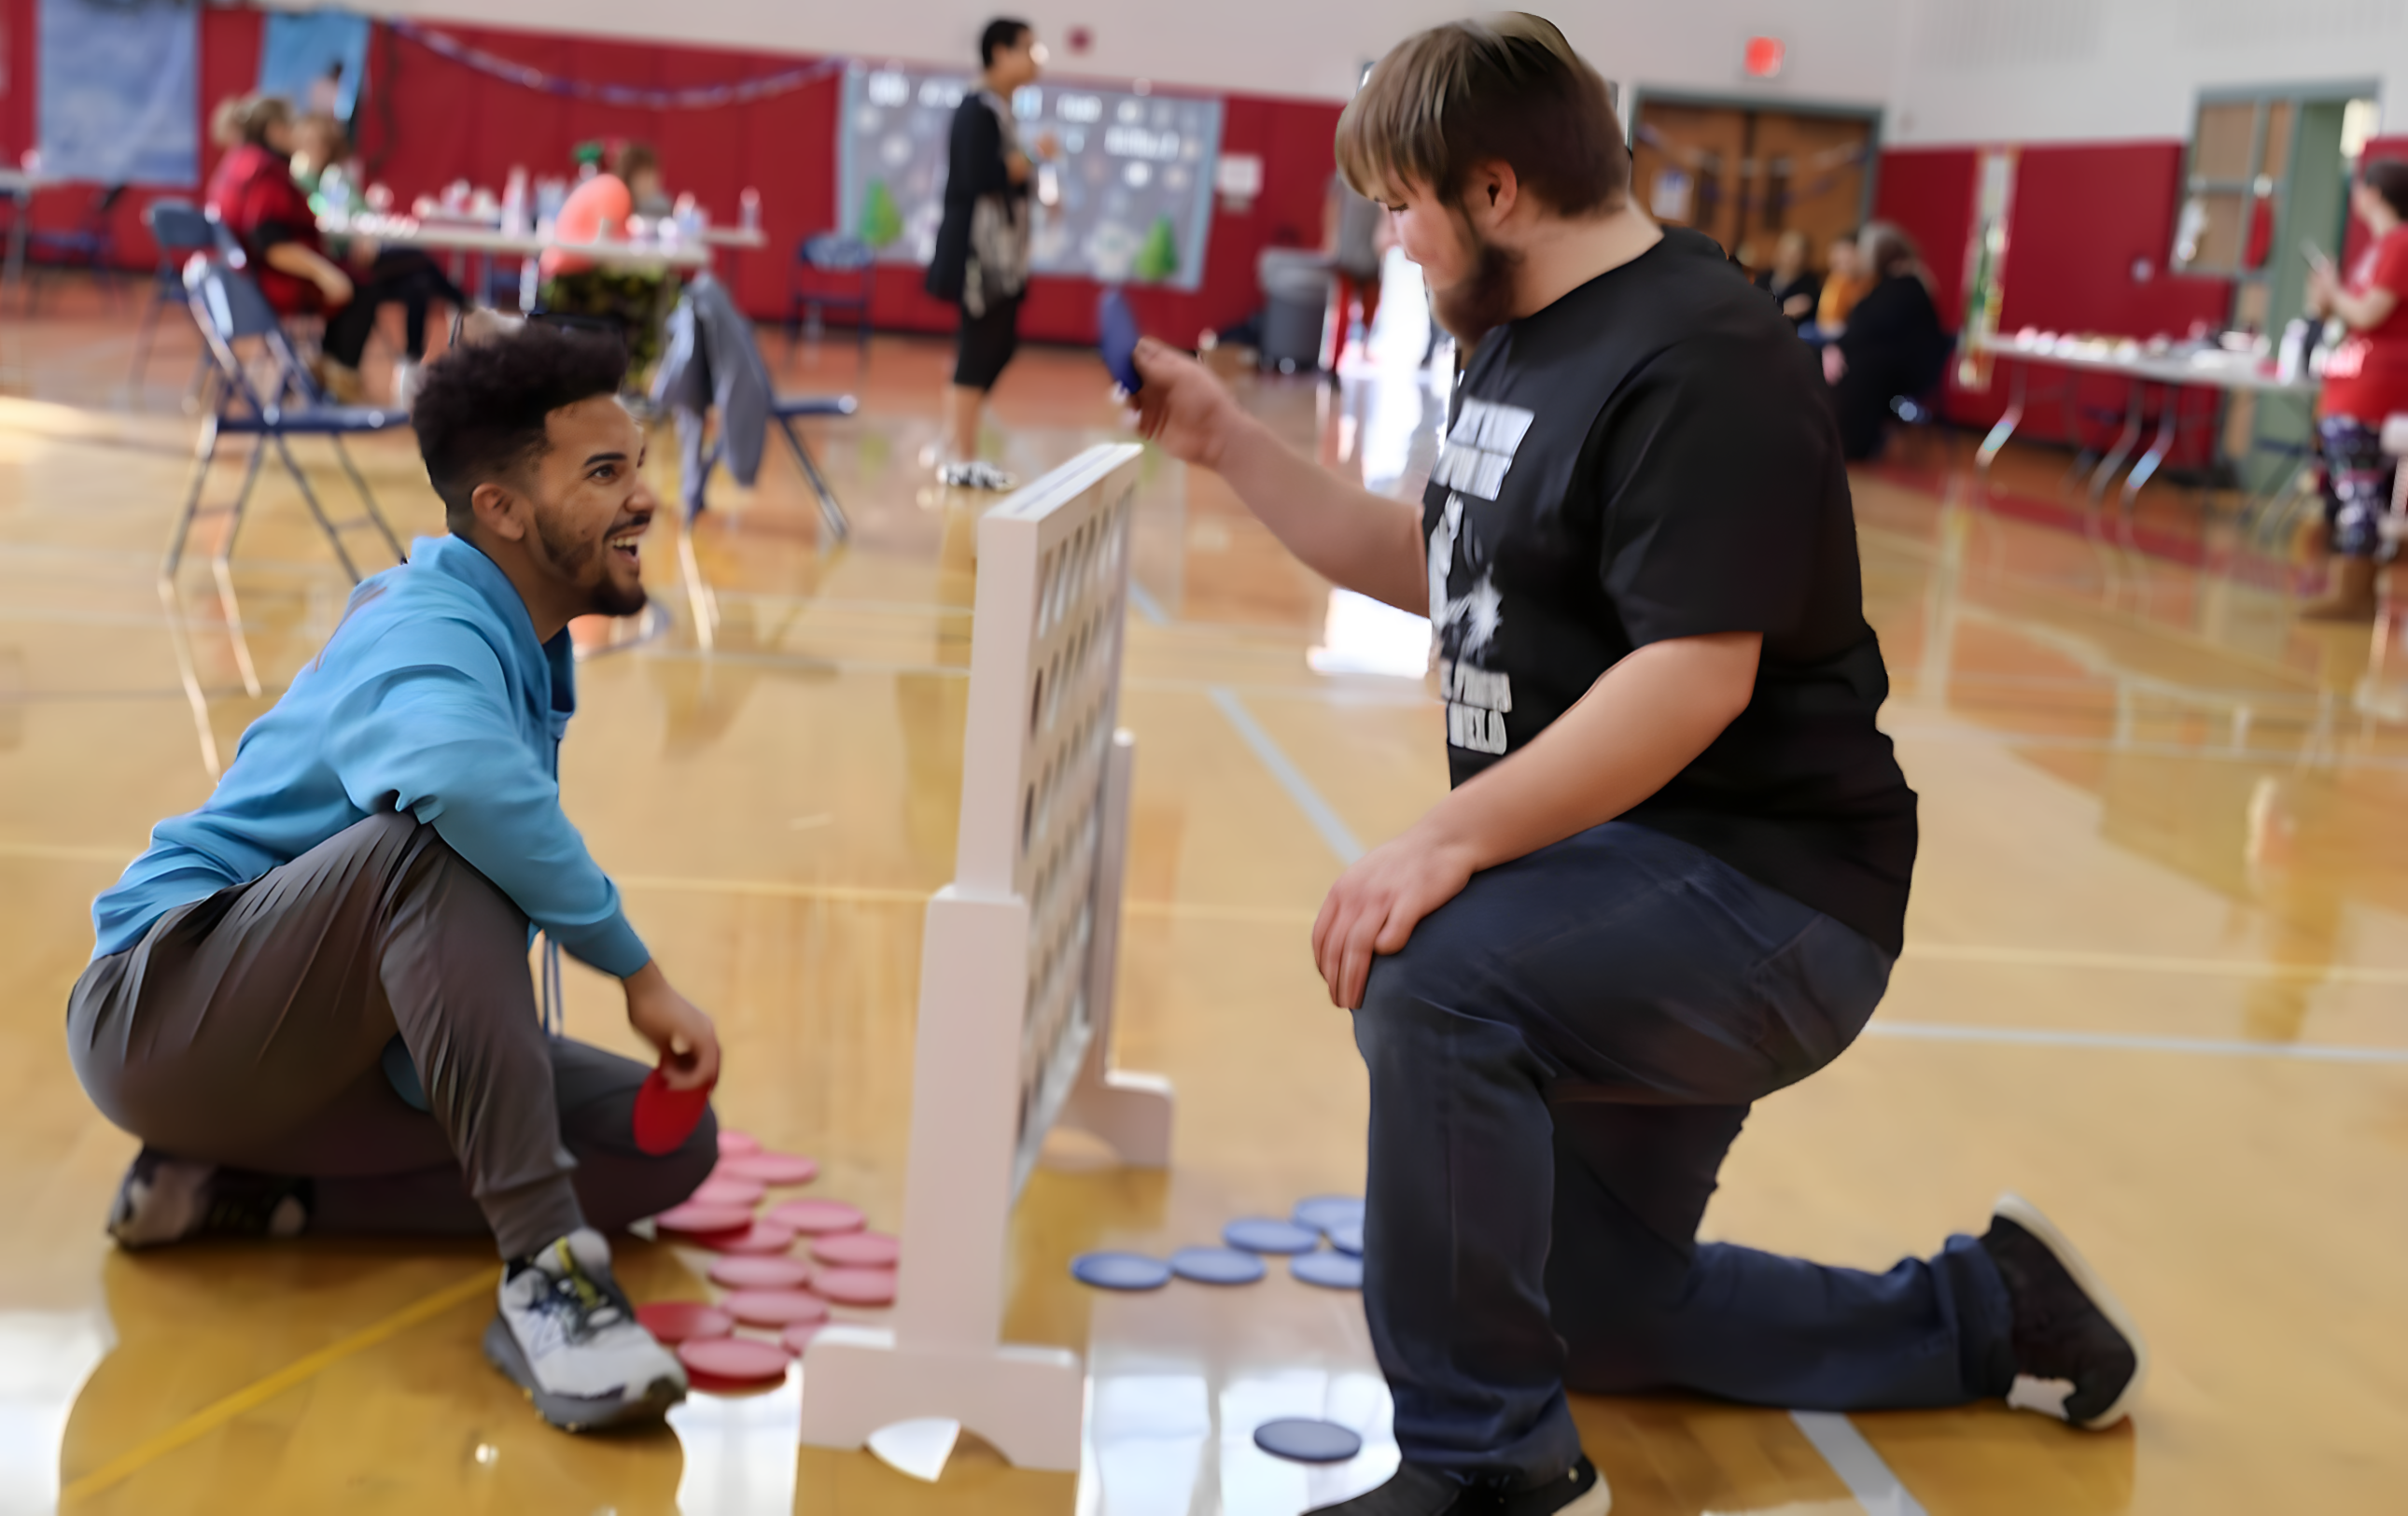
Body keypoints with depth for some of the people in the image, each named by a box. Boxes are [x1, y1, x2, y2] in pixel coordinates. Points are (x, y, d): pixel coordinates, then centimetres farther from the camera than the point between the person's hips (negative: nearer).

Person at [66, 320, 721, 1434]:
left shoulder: (519, 646, 9)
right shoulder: (431, 631, -19)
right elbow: (455, 772, -45)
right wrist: (638, 972, -35)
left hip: (337, 1058, 9)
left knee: (668, 1144, -3)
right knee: (445, 837, -35)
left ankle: (252, 1191, -4)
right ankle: (543, 1267, -36)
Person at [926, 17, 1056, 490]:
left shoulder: (999, 110, 15)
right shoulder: (978, 109, -14)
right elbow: (979, 177, -23)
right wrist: (1032, 159, -15)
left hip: (1001, 248, 10)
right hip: (979, 245, -10)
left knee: (998, 342, 13)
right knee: (981, 346, -6)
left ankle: (955, 446, 20)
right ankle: (959, 458, 1)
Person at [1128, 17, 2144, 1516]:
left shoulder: (1699, 364, -21)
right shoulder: (1529, 343, 9)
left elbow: (1697, 674, -30)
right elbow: (1429, 565, 19)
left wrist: (1453, 838, -35)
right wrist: (1227, 441, 11)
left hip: (1764, 891, -10)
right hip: (1623, 891, 11)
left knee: (1434, 977, -36)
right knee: (1605, 1321, 20)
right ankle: (1991, 1311, 36)